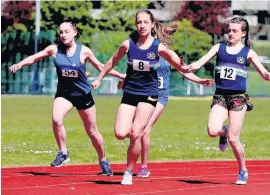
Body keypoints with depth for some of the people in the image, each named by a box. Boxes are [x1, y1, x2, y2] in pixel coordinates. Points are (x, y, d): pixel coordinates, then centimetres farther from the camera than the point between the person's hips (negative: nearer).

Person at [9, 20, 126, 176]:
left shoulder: (84, 51, -10)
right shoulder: (54, 49, -8)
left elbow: (100, 67, 3)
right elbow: (34, 57, -11)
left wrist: (120, 75, 5)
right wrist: (20, 64, -30)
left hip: (83, 94, 0)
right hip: (63, 93, 0)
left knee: (92, 131, 9)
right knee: (56, 119, -30)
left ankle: (103, 161, 32)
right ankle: (63, 153, -11)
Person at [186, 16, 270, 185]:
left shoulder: (248, 53, 4)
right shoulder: (219, 48, 10)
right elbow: (199, 63, 4)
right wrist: (186, 68, -17)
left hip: (238, 97, -2)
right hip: (220, 96, 2)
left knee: (233, 138, -7)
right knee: (213, 131, -22)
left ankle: (243, 171, 16)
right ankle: (223, 132, 17)